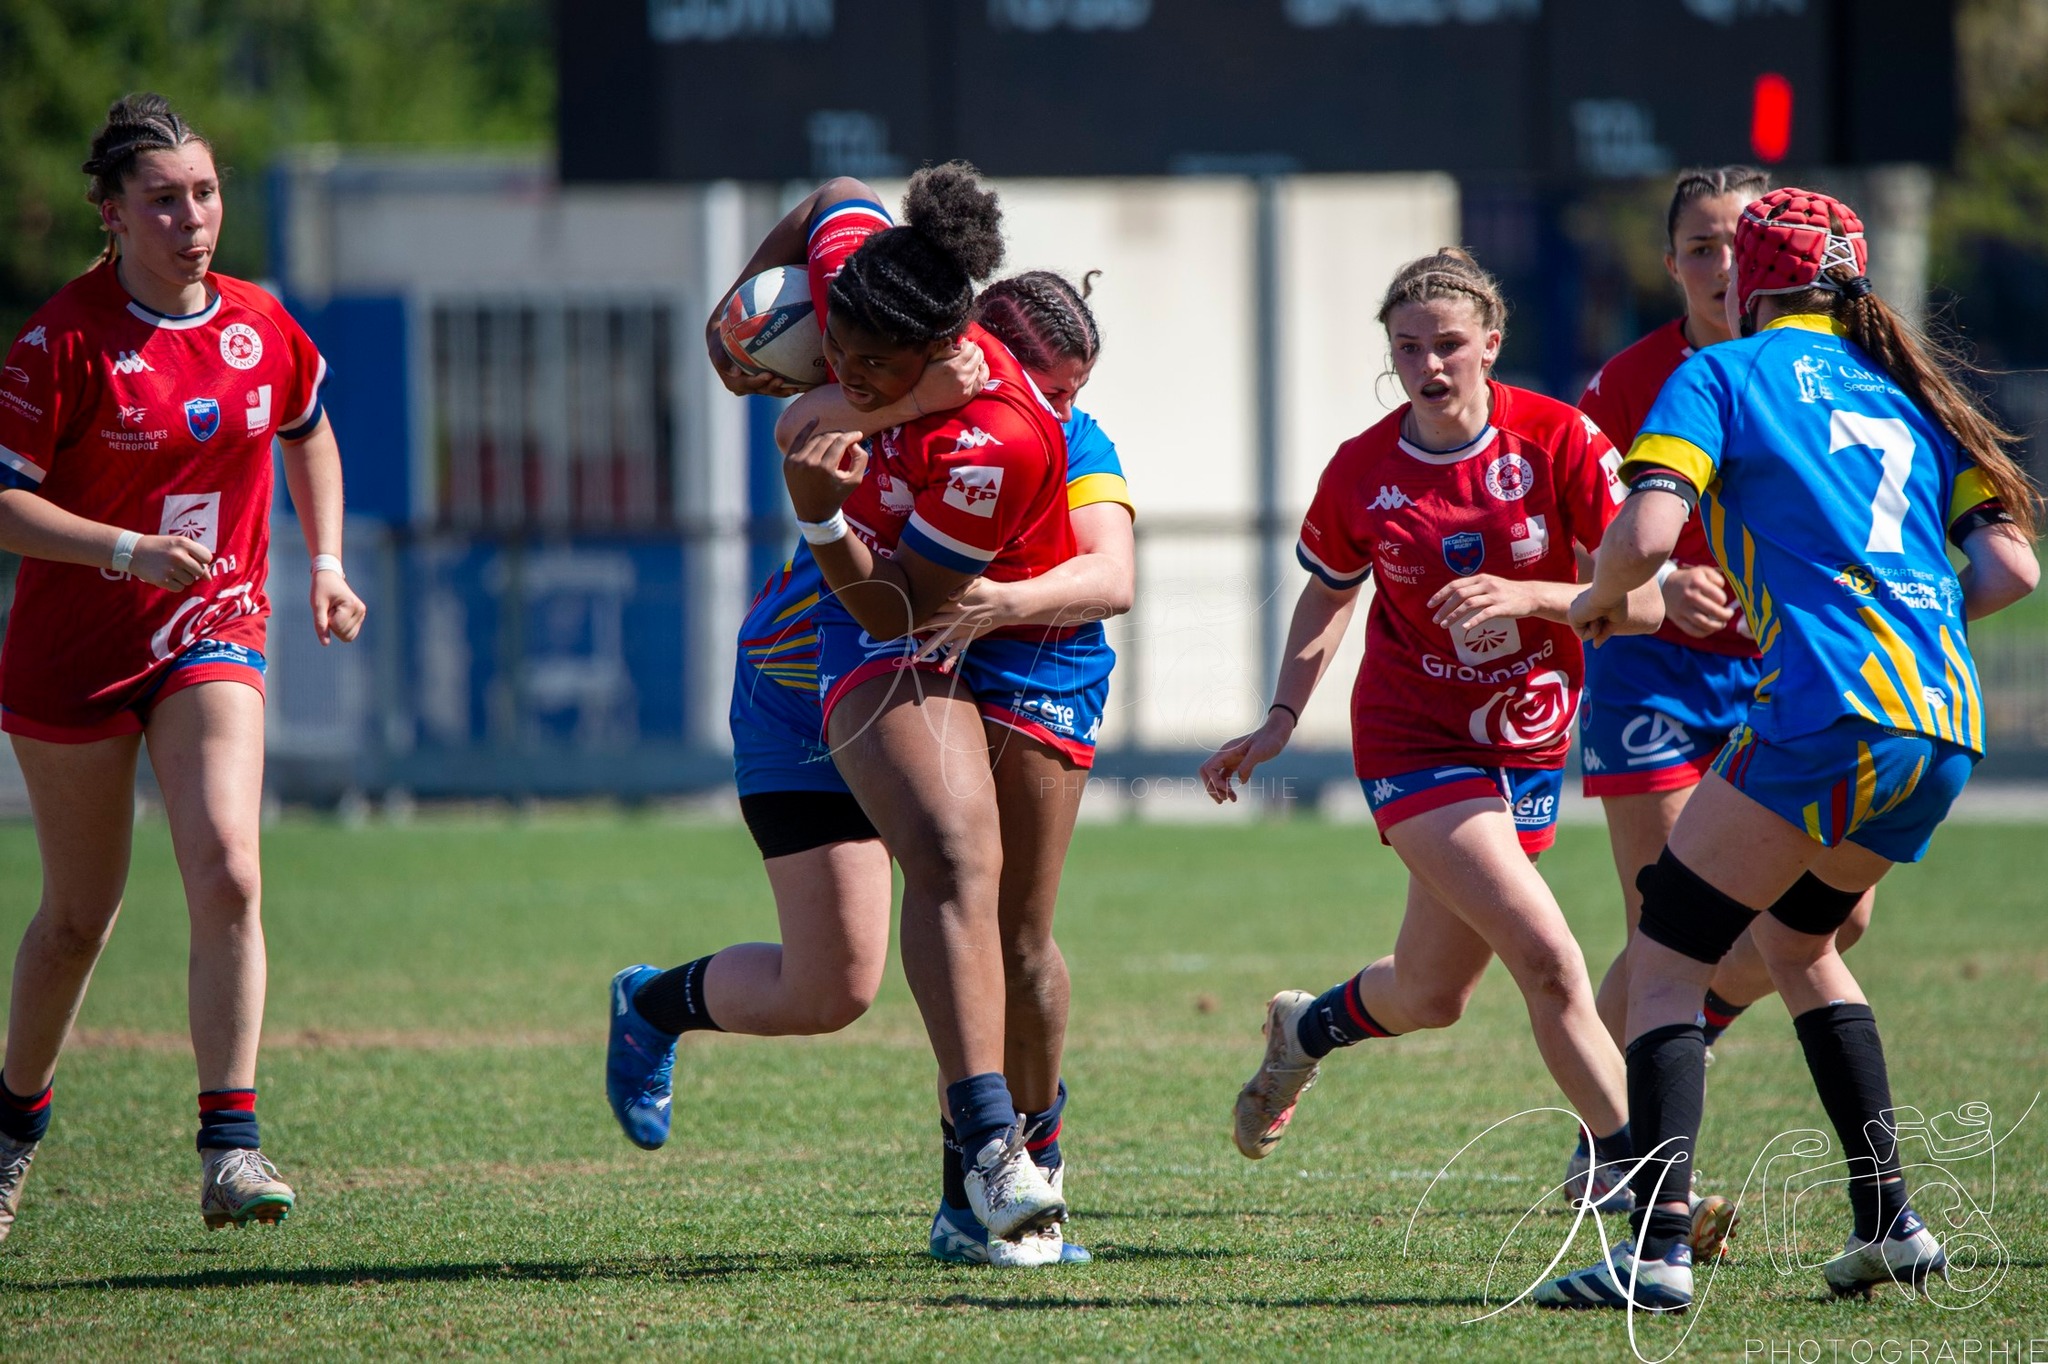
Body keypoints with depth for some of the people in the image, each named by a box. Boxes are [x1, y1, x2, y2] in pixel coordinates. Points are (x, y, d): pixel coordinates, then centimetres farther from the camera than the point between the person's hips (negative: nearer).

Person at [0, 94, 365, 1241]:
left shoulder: (261, 326, 0)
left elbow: (307, 428, 21)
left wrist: (327, 564, 11)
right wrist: (126, 550, -26)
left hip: (213, 634, 2)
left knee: (228, 874, -19)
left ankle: (231, 1146, -17)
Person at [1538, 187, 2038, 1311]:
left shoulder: (1722, 374, 5)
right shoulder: (1904, 388, 22)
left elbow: (1645, 534, -10)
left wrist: (1598, 597, 11)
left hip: (1827, 714, -7)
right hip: (1949, 731, 7)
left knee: (1667, 954, 0)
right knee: (1796, 937, 27)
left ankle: (1658, 1245, -15)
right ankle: (1889, 1221, 20)